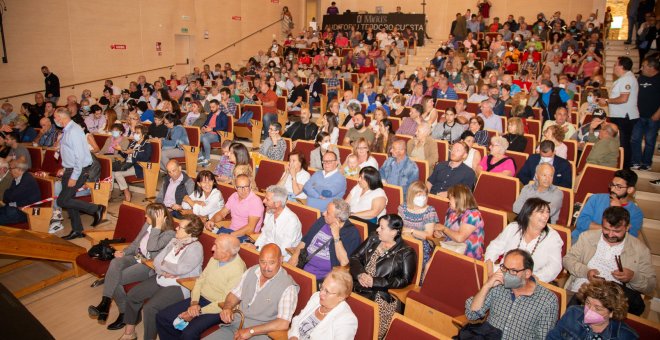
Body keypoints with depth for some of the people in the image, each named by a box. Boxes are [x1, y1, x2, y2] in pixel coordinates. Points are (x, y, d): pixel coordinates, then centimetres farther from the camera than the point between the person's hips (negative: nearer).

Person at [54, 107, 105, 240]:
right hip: (70, 170, 10)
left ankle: (96, 209, 1)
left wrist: (74, 177, -22)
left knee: (62, 201, -9)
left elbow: (80, 156, -24)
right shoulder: (66, 131, 9)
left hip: (79, 171, -10)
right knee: (68, 200, 14)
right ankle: (77, 231, 25)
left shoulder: (74, 131, -21)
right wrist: (65, 169, 16)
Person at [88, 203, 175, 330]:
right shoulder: (147, 224, 6)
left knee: (116, 278, -22)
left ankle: (125, 313, -5)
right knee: (115, 263, -26)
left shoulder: (169, 233, -17)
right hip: (136, 257, 7)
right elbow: (135, 243, 16)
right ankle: (105, 302, -26)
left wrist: (157, 226, -28)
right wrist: (124, 252, -2)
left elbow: (151, 247, -30)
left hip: (149, 266, -7)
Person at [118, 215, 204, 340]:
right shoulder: (175, 240, 6)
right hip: (161, 279, 9)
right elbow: (157, 260, 5)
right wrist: (164, 271, -16)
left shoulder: (195, 247, -18)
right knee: (132, 295, 3)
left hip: (179, 286, -9)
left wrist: (163, 264, -8)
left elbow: (180, 269, -25)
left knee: (149, 308, -24)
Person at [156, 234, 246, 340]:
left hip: (217, 308, -8)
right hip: (200, 299, 8)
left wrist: (199, 311, -17)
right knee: (162, 317, 1)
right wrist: (194, 302, -7)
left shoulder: (238, 271, -24)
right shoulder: (215, 258, 0)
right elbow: (201, 279, 8)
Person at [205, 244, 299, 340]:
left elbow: (283, 324, -21)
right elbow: (234, 295, 15)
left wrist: (251, 331, -20)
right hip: (234, 326, 5)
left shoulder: (288, 287, -16)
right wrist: (227, 308, -6)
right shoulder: (251, 272, 3)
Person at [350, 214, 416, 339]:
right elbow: (355, 257, 11)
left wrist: (375, 282, -16)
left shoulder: (406, 253, -2)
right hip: (358, 289, 5)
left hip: (383, 297, -5)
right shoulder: (373, 239, 12)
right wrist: (360, 274, -11)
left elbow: (405, 280, -9)